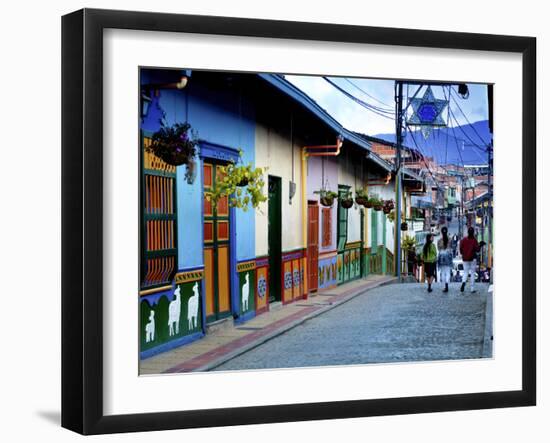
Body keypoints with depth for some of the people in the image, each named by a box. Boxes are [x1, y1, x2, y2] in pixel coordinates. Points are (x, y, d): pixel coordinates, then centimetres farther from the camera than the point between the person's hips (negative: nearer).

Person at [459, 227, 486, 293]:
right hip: (472, 258, -3)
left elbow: (461, 249, 2)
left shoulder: (463, 240, 0)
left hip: (465, 258, 3)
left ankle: (463, 282, -18)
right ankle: (472, 288, 4)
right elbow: (477, 249, -12)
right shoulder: (474, 240, -10)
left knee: (466, 272, 12)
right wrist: (480, 245, 5)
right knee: (472, 273, 5)